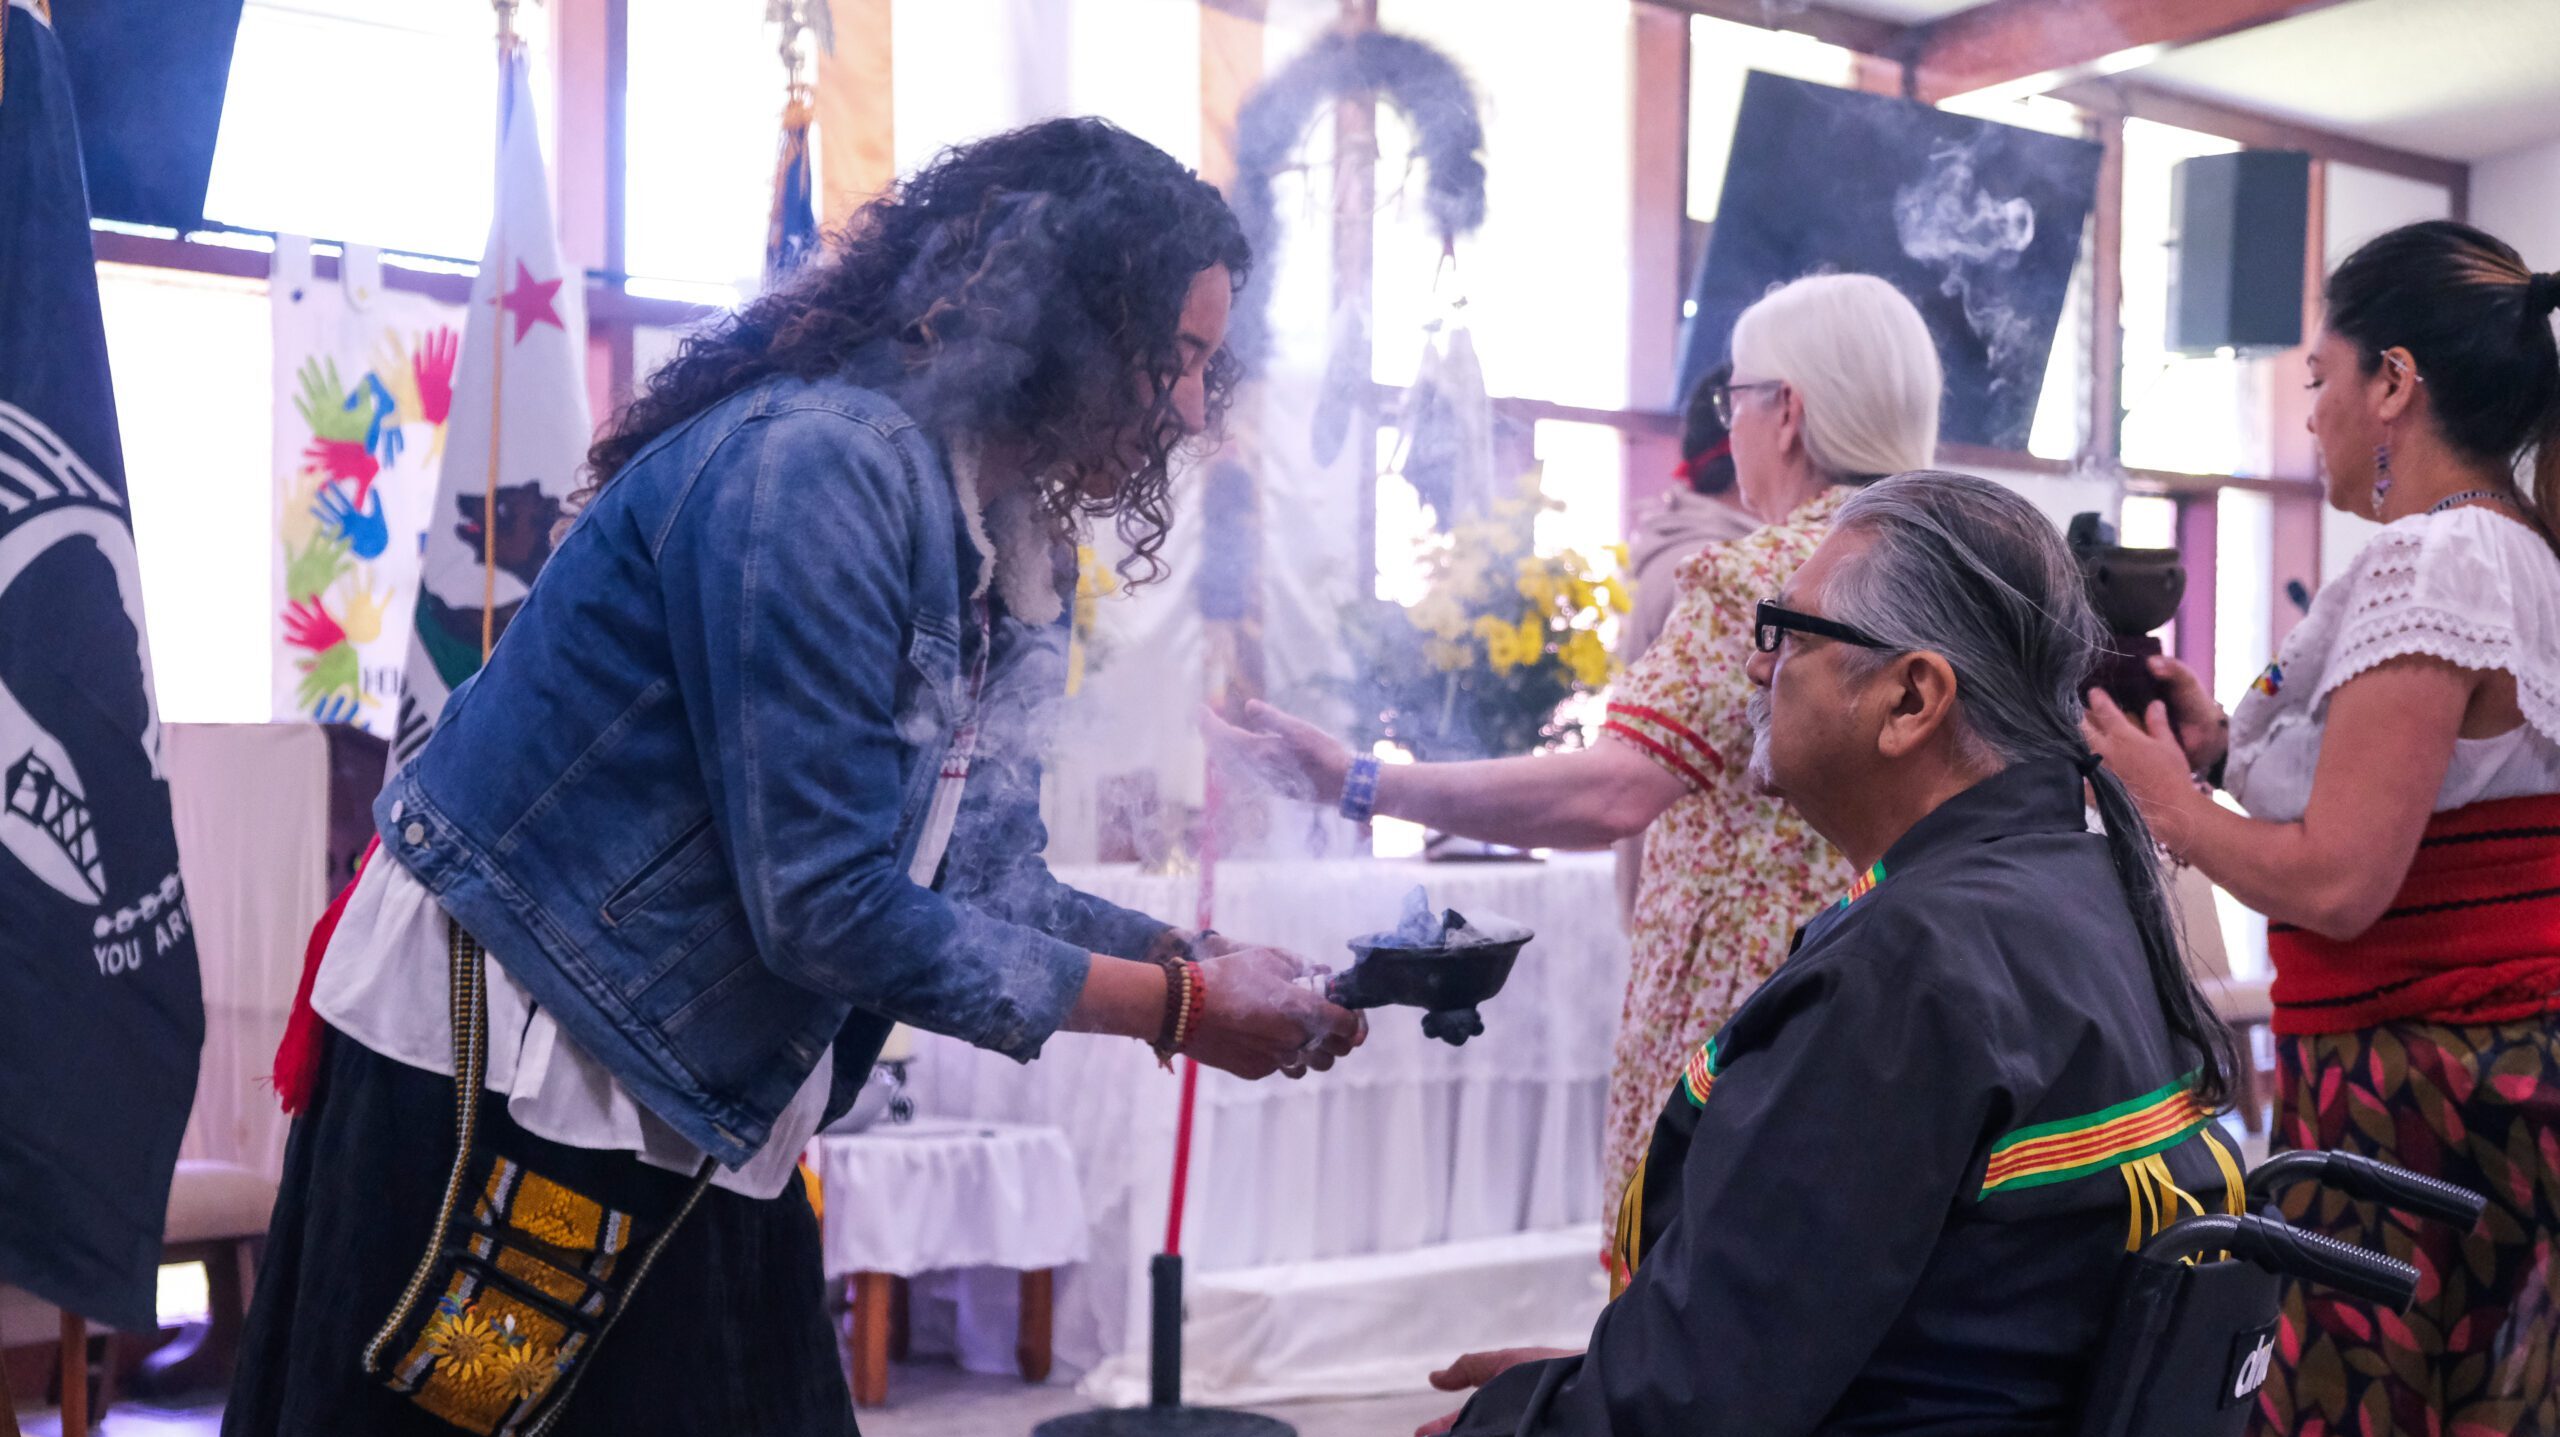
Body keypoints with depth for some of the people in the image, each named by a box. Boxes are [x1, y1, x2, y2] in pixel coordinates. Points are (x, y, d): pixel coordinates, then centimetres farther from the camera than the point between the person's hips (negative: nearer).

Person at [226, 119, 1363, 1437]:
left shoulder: (1006, 533, 5)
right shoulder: (814, 464, -24)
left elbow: (979, 875, 7)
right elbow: (830, 907, -26)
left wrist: (1200, 960, -8)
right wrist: (1179, 1011, -19)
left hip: (692, 1103, 9)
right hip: (495, 1061, -9)